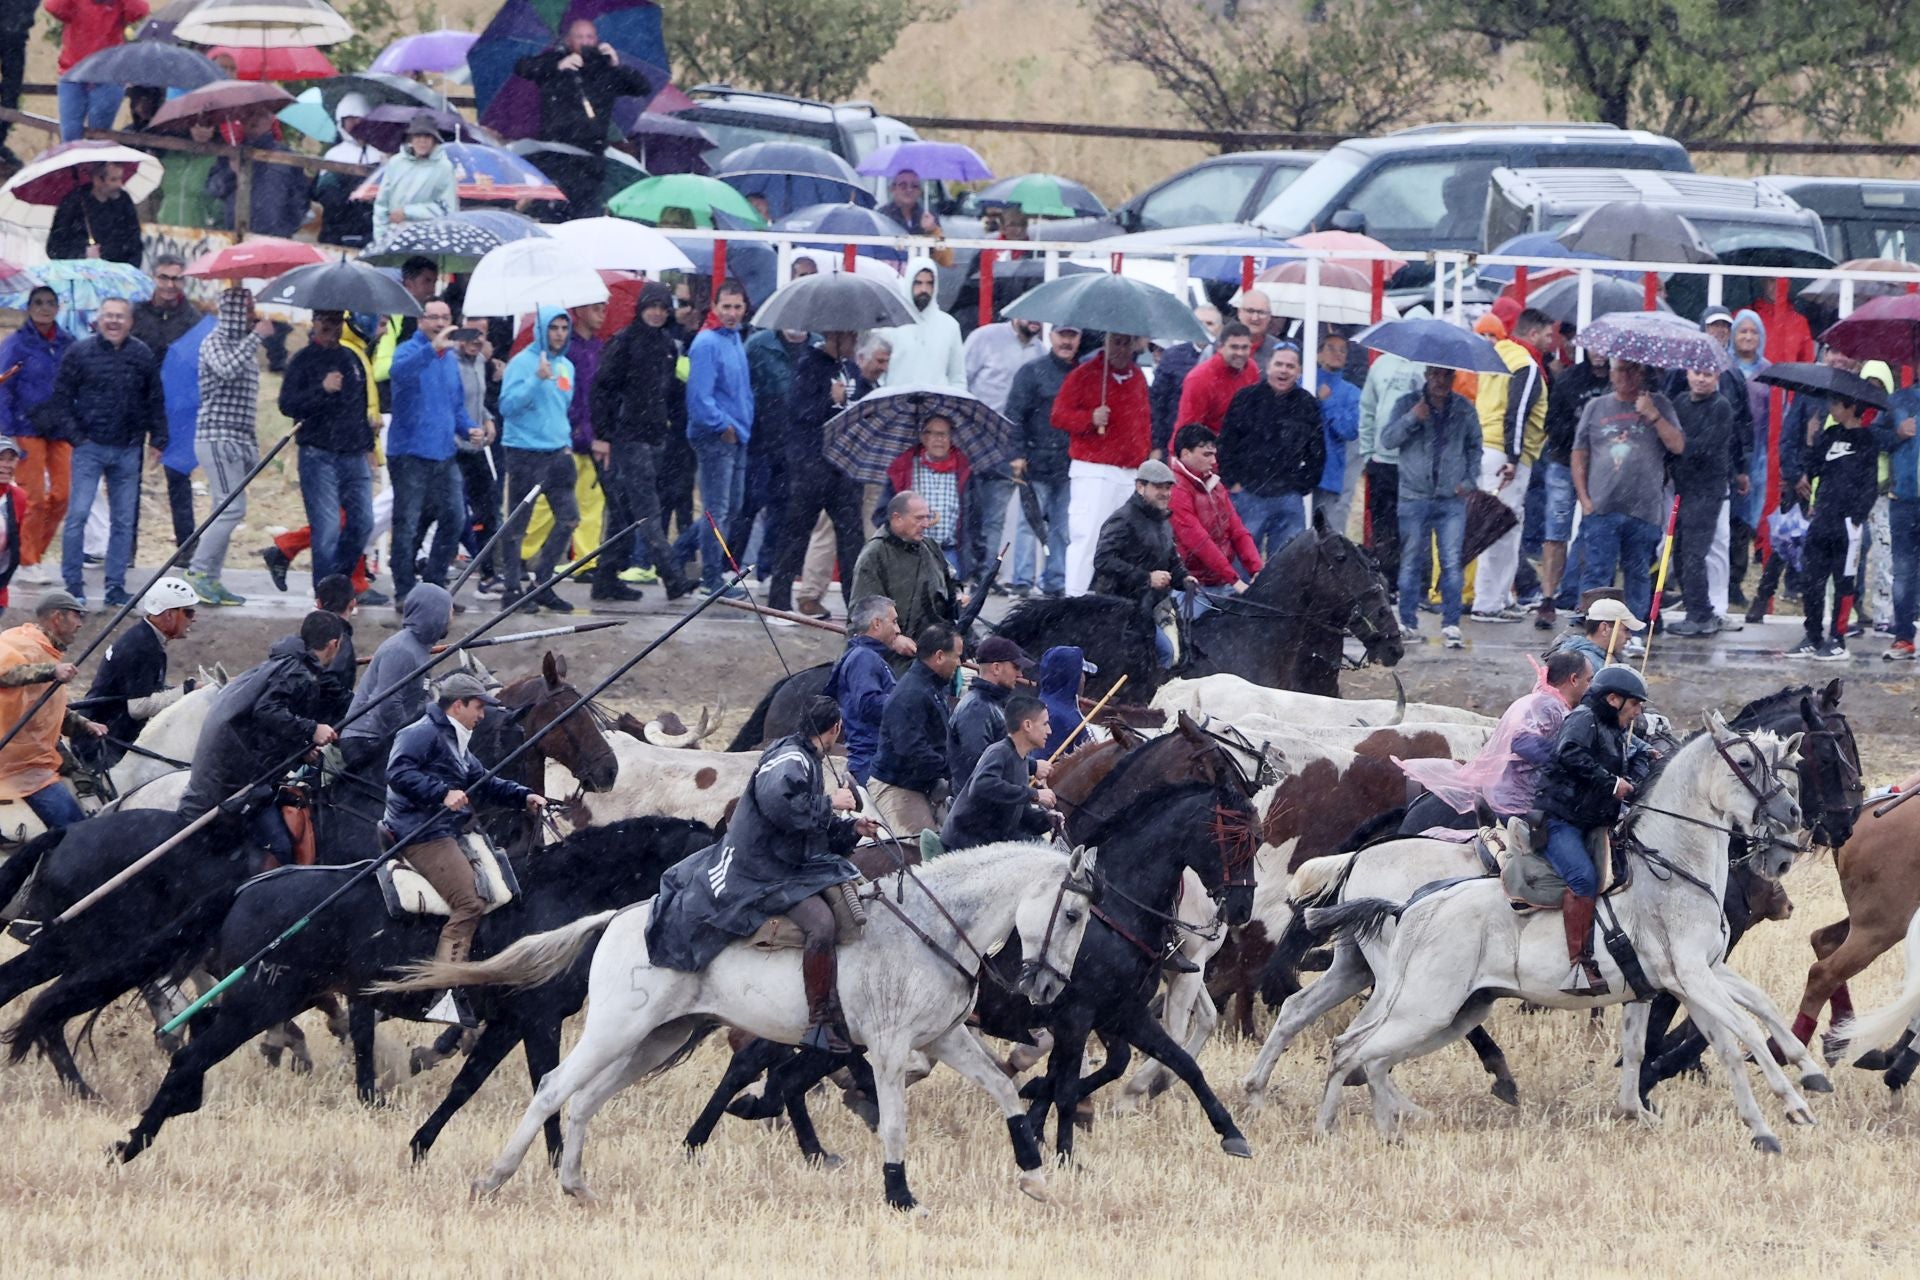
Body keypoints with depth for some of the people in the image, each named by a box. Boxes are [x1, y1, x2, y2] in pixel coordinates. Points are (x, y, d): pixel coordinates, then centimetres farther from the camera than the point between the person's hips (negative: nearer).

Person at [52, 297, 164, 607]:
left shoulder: (142, 355, 6)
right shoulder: (80, 353, -2)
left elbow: (155, 400, 12)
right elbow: (61, 395, 2)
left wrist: (157, 439, 7)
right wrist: (73, 433, -6)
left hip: (128, 450, 3)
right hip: (90, 446, -3)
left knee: (124, 520, 5)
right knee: (78, 514, -9)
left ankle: (116, 585, 12)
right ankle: (73, 583, -1)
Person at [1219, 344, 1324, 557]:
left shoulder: (1307, 405, 7)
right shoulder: (1247, 399, 1)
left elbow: (1317, 452, 14)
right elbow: (1226, 443, 2)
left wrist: (1303, 484, 7)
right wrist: (1232, 482, -3)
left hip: (1289, 498, 2)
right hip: (1248, 494, -2)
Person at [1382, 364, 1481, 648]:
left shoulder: (1464, 409, 9)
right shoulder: (1409, 404, 4)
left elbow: (1475, 446, 17)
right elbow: (1387, 440, -4)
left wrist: (1469, 481, 4)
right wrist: (1411, 419, -18)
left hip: (1452, 499, 1)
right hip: (1414, 496, -1)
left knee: (1452, 563, -6)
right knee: (1411, 563, 3)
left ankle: (1451, 624, -3)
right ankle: (1407, 621, 12)